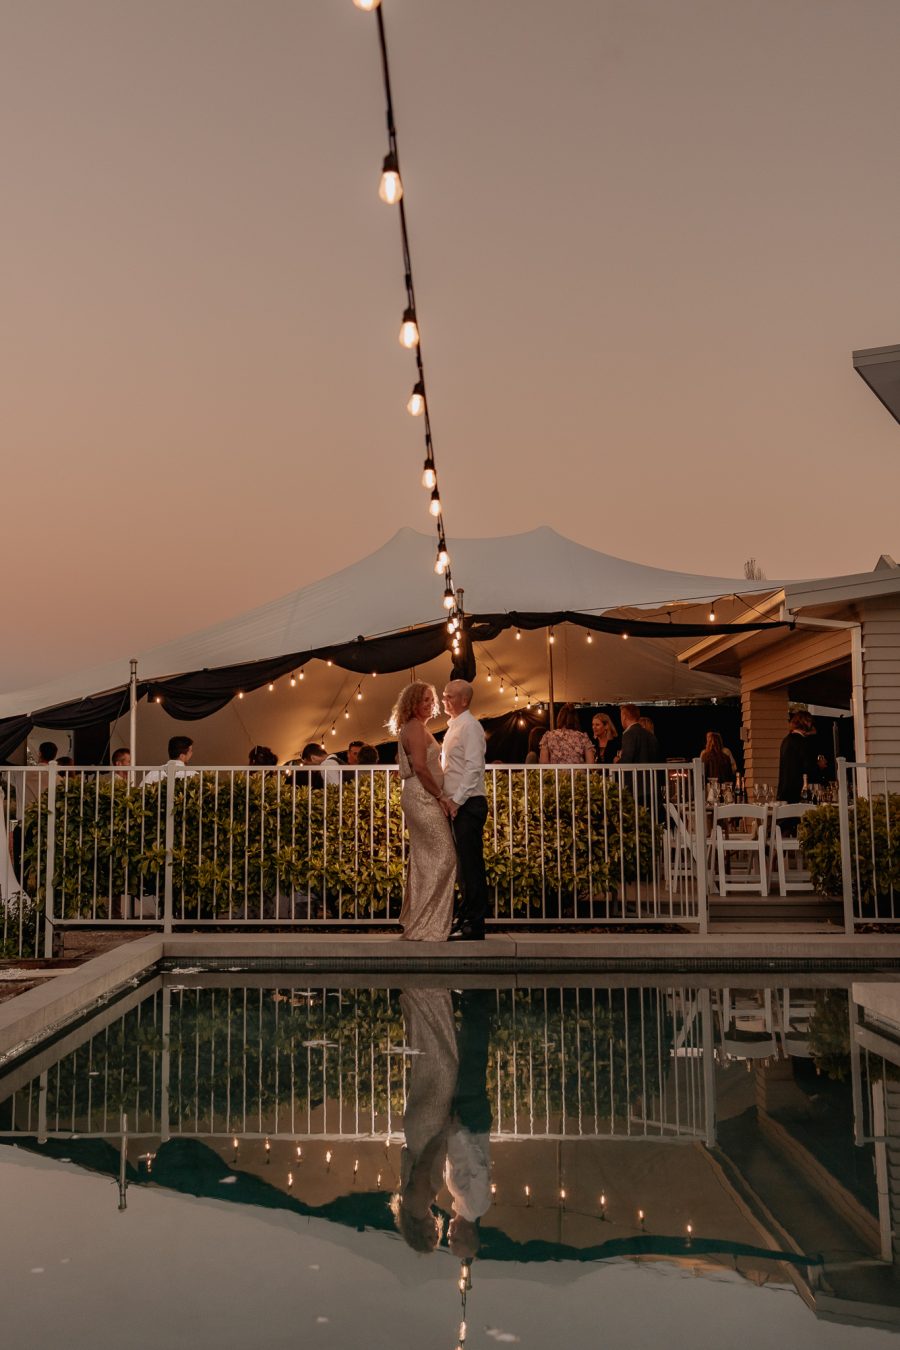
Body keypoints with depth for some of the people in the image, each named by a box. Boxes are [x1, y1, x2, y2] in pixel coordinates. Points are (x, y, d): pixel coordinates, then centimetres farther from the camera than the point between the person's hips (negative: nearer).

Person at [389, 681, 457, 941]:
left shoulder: (413, 727, 20)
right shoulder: (416, 728, -12)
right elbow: (420, 767, -21)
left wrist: (440, 795, 15)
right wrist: (442, 797, -15)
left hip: (418, 798, 11)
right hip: (423, 798, -11)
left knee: (422, 859, 13)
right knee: (443, 856, -10)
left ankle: (415, 922, 18)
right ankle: (427, 926, -8)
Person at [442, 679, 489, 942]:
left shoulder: (470, 726, -11)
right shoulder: (454, 726, 18)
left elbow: (473, 767, -19)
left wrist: (457, 801, -21)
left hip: (468, 805, -10)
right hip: (457, 805, 10)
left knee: (471, 864, -6)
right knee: (462, 864, 13)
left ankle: (474, 926, -2)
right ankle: (464, 920, 20)